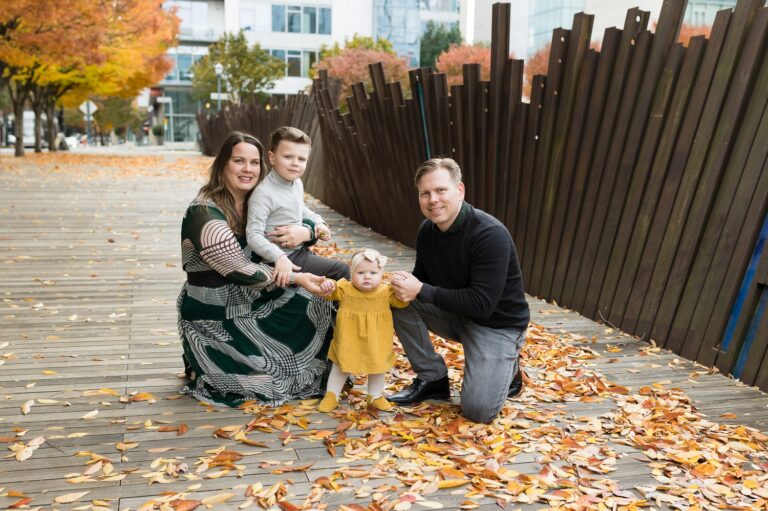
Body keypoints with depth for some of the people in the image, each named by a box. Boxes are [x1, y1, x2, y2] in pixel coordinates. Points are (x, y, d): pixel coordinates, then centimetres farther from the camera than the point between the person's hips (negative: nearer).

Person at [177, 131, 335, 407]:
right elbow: (241, 271, -25)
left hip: (251, 301, 7)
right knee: (268, 377, -13)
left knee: (315, 303, -6)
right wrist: (296, 278, -24)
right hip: (215, 317, -7)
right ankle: (201, 368, 12)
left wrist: (305, 232, -20)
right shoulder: (205, 213, -24)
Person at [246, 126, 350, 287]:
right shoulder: (264, 193, -26)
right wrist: (279, 257, -41)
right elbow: (254, 235, -30)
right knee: (341, 270, -8)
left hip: (300, 251, 9)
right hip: (285, 258, -9)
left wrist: (318, 222, 5)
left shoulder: (297, 183, 1)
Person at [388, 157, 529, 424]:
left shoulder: (490, 234, -28)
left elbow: (482, 304, -30)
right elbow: (422, 279, 5)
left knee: (478, 410, -19)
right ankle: (432, 379, 0)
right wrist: (406, 286, -20)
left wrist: (422, 291, -31)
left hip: (497, 324, -6)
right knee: (401, 303, -16)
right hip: (455, 313, 6)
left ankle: (506, 371, 15)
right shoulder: (427, 230, -6)